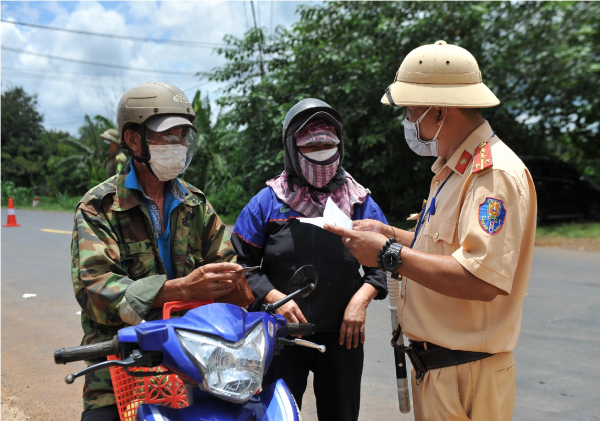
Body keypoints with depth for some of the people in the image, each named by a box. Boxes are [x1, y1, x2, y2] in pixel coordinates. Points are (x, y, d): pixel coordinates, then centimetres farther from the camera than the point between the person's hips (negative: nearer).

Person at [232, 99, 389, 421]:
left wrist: (360, 300, -8)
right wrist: (274, 298, -14)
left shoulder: (360, 202, 5)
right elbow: (243, 263, -1)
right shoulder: (268, 202, 0)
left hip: (343, 334, 2)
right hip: (281, 333, -2)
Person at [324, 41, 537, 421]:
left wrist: (389, 254, -25)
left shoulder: (495, 174, -22)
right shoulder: (454, 169, 13)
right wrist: (391, 234, 7)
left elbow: (482, 280, -32)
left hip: (465, 374, -9)